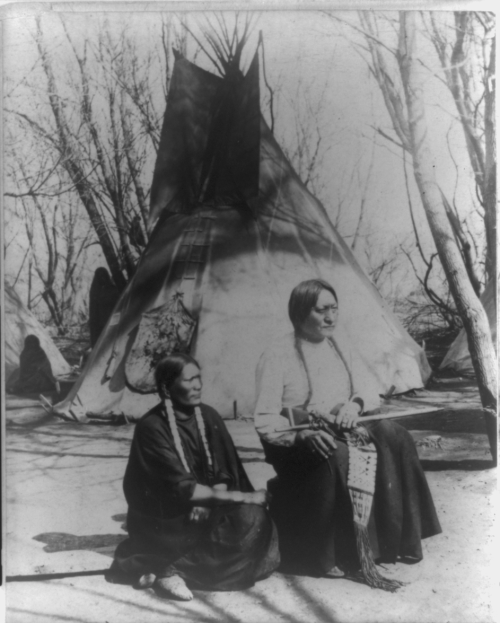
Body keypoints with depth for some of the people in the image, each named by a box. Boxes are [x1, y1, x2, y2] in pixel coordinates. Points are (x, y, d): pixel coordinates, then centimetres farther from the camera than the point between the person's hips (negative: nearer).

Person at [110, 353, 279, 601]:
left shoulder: (208, 417, 1)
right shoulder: (151, 427, -17)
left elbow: (222, 472, 2)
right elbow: (180, 487, -22)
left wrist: (210, 501, -19)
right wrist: (241, 497, -22)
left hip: (204, 508, 7)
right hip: (164, 519, -7)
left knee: (252, 516, -17)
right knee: (245, 520, -24)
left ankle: (174, 566, -10)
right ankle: (164, 568, -14)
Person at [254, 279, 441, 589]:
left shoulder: (339, 348, 11)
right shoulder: (277, 356, -9)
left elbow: (366, 389, 13)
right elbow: (265, 421, -13)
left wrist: (354, 404, -11)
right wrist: (304, 434, -30)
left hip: (342, 431, 6)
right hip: (298, 445, -6)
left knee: (393, 435, -18)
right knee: (337, 457, -36)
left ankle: (399, 538, -8)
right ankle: (325, 556, -20)